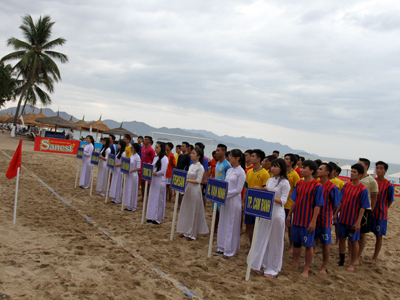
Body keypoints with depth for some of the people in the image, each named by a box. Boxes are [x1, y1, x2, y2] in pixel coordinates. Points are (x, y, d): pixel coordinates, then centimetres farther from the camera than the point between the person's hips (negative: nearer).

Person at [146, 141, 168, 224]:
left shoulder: (164, 159, -11)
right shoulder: (155, 158, 13)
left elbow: (162, 171, -18)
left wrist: (154, 173, -11)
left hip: (160, 181, -8)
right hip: (153, 181, 8)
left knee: (159, 200, -2)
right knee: (152, 198, 10)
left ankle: (158, 219, 6)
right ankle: (152, 217, 18)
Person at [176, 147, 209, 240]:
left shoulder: (200, 167, -11)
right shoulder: (191, 166, 11)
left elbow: (198, 181, -16)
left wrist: (187, 180, -21)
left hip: (195, 190, -8)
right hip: (188, 188, 8)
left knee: (193, 212, 0)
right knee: (185, 210, 11)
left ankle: (192, 234, 9)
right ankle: (186, 231, 22)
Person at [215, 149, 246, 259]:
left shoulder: (241, 172, -12)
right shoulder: (229, 170, 11)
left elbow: (239, 189, -15)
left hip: (234, 200, -8)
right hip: (225, 200, 8)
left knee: (231, 226, 1)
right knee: (223, 224, 13)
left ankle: (230, 251, 11)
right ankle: (222, 248, 24)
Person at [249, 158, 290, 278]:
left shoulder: (285, 183, -8)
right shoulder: (270, 180, 11)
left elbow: (283, 201, -13)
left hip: (277, 213, -6)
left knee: (274, 241, 3)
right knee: (262, 238, 11)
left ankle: (273, 269, 16)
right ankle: (262, 264, 25)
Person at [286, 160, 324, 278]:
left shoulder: (317, 186, -12)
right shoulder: (299, 184, 6)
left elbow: (318, 205, -13)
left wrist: (313, 221, -16)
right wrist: (289, 215, 11)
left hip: (308, 221, -6)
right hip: (297, 219, 6)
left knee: (308, 245, 4)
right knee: (296, 242, 16)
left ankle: (306, 269, 15)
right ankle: (295, 264, 31)